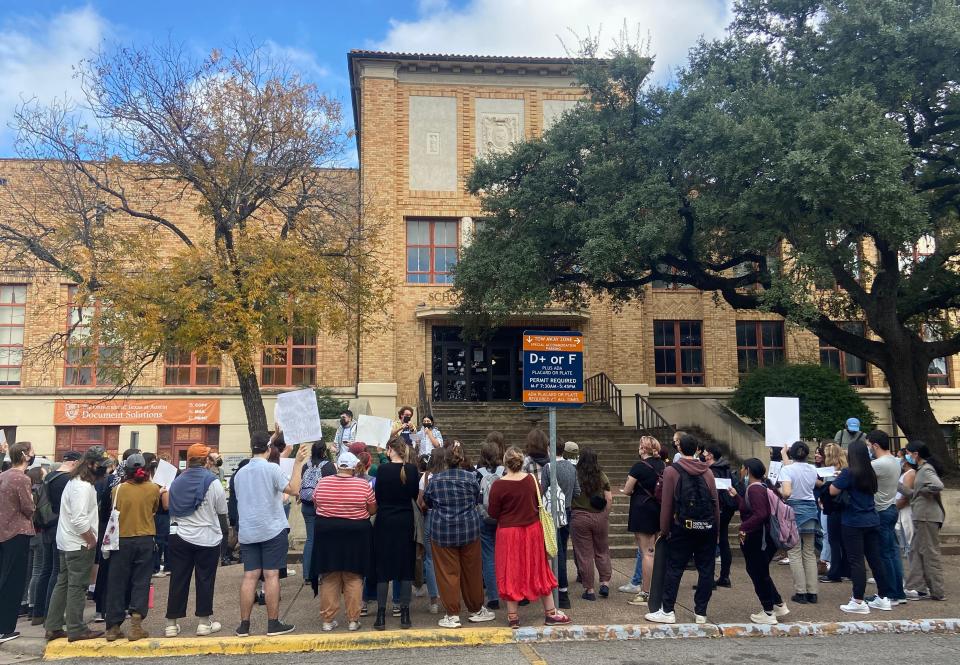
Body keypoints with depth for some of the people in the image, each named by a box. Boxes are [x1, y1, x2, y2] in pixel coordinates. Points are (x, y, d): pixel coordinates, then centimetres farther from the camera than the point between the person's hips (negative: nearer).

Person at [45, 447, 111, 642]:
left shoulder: (76, 482, 14)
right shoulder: (82, 487, -20)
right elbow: (79, 520, -27)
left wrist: (90, 540, 17)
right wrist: (92, 541, -16)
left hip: (67, 543, 10)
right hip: (79, 545, -10)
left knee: (63, 584, 13)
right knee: (77, 586, -3)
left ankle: (53, 627, 19)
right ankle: (76, 629, 3)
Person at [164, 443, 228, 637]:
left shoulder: (177, 481, 5)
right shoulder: (212, 481, -10)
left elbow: (171, 509, 13)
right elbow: (222, 512, -3)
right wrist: (225, 532, 12)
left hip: (180, 537, 4)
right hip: (207, 538, -4)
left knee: (178, 579, 7)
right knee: (205, 580, 4)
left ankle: (171, 624, 10)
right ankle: (204, 622, 9)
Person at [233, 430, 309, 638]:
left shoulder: (239, 473, 10)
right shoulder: (271, 468, -9)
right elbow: (293, 489, -14)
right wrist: (298, 463, -9)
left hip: (247, 532, 5)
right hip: (272, 529, -5)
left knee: (250, 576, 5)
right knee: (271, 575, -1)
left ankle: (244, 625, 7)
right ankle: (273, 624, 3)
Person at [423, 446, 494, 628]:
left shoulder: (435, 480, -5)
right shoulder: (470, 477, -4)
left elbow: (427, 502, 10)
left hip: (443, 532, -1)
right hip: (469, 529, 1)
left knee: (448, 573, 5)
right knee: (472, 571, 13)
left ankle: (452, 615, 7)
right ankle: (476, 610, 26)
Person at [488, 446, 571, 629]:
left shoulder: (498, 486, -17)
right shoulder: (531, 479, -7)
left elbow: (493, 513, -10)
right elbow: (539, 503, 5)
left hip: (508, 533, -3)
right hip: (532, 530, 3)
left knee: (511, 573, 9)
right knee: (539, 570, 15)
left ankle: (512, 616, 15)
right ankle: (550, 613, 23)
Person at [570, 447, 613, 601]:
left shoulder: (574, 476, -8)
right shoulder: (602, 476, -2)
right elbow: (609, 499, -1)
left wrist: (571, 513, 9)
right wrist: (605, 515, 11)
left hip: (579, 517, -2)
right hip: (600, 517, 2)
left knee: (584, 554, 5)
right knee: (602, 551, 18)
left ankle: (589, 589, 9)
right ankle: (605, 583, 14)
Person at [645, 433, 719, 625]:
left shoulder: (671, 471, -4)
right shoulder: (707, 471, 6)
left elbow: (667, 503, -6)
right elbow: (716, 501, 4)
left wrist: (664, 529, 1)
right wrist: (715, 527, 10)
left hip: (683, 527, -3)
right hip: (708, 528, 3)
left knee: (674, 569, 3)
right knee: (706, 569, 8)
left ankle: (667, 611, 4)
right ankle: (700, 612, 12)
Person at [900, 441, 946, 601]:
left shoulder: (926, 470, -13)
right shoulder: (922, 469, 16)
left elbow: (938, 486, -31)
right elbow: (913, 493, 18)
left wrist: (922, 490, -16)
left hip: (927, 517, -10)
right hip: (921, 517, 10)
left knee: (930, 553, -2)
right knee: (916, 551, 11)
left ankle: (937, 592, 6)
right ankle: (918, 588, 15)